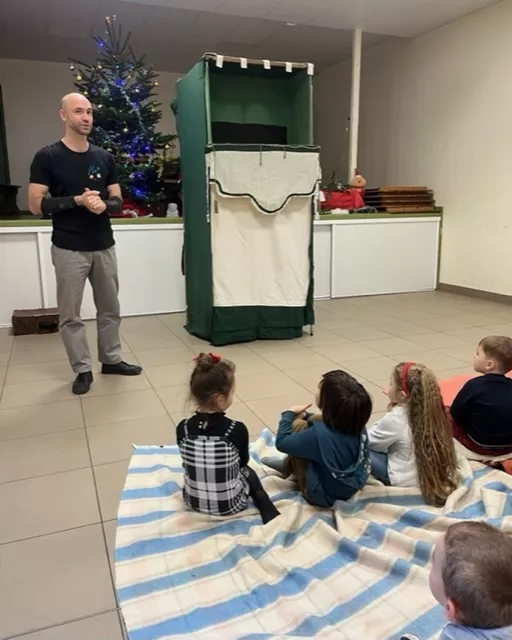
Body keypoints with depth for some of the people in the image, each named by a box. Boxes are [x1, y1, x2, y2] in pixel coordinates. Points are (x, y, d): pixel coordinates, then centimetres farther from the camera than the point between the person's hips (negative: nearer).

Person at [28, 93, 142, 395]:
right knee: (71, 314, 3)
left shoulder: (104, 157, 8)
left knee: (111, 308, 12)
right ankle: (83, 369, 16)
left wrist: (104, 205, -13)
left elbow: (118, 201, 10)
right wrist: (77, 201, -20)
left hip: (104, 246, 4)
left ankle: (112, 359, 27)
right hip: (69, 249, -4)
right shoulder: (47, 157, -4)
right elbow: (36, 204, -9)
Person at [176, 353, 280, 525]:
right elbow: (243, 462, -4)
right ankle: (270, 516, 15)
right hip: (231, 504, -2)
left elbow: (188, 464, 1)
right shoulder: (237, 429, -24)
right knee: (248, 472, 29)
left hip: (193, 501, 3)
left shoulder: (182, 428, -16)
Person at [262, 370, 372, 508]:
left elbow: (281, 442, -15)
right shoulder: (358, 423, -16)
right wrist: (306, 416, 4)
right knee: (309, 421, 7)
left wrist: (290, 413, -2)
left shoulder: (319, 434, -34)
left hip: (324, 495, -6)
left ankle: (289, 467, 23)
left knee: (298, 425, -5)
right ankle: (289, 465, 28)